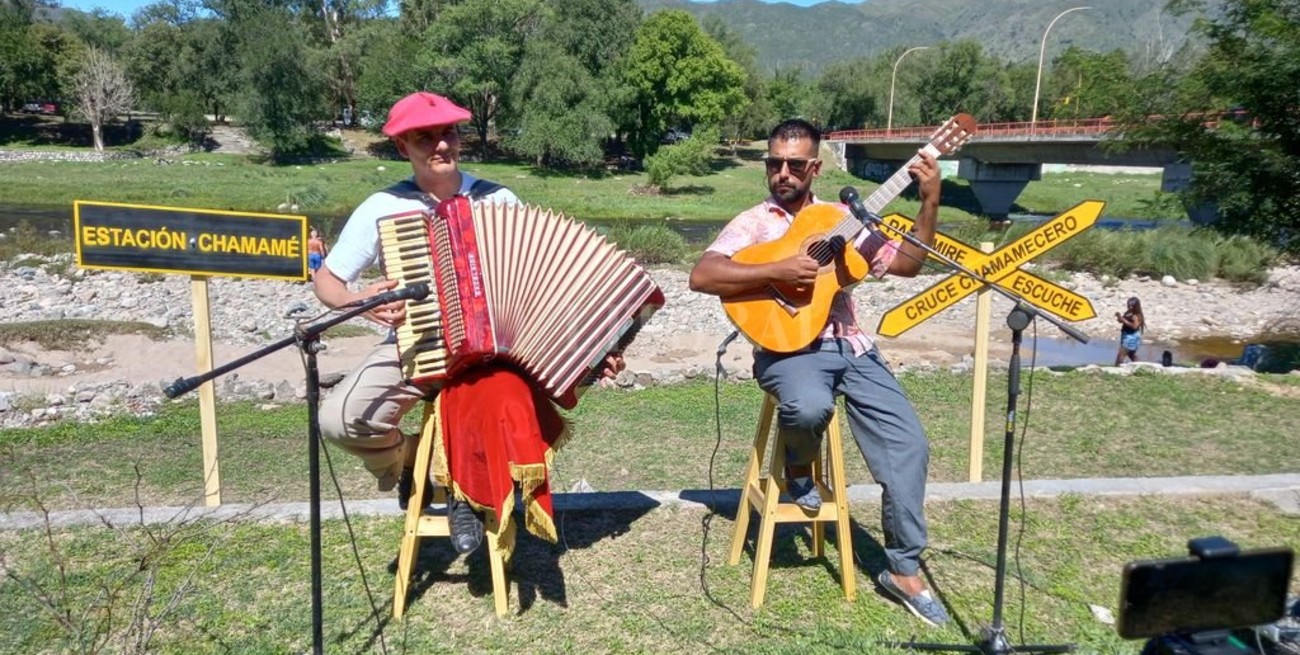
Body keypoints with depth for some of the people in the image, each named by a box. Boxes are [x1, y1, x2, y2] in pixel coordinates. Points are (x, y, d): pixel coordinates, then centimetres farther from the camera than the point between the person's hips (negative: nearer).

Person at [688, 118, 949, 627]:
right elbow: (701, 276, -13)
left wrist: (930, 204, 0)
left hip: (850, 346, 4)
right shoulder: (753, 223, 3)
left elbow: (906, 263, 12)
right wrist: (777, 271, -20)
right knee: (809, 408, -38)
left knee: (909, 444, -7)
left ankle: (903, 569, 11)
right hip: (788, 345, -4)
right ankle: (797, 469, 1)